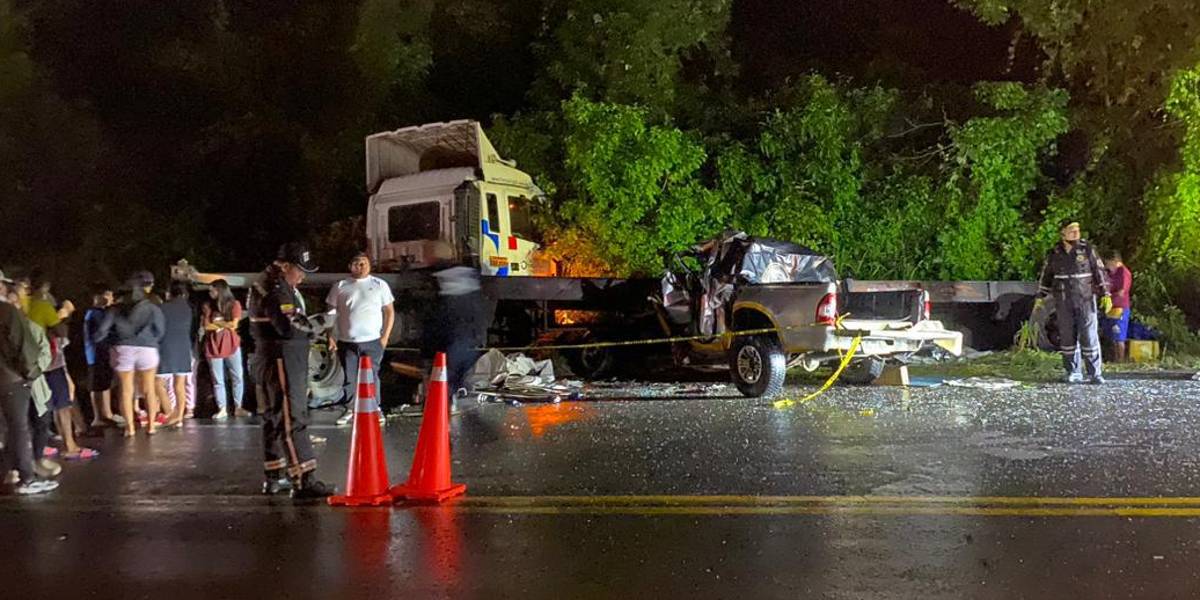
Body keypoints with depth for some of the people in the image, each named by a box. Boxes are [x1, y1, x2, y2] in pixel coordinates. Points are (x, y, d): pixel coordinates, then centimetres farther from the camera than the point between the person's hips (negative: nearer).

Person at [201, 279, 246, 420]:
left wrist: (216, 323, -3)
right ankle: (222, 409, 7)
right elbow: (206, 326, -5)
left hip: (231, 345, -1)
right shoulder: (207, 306, 4)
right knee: (218, 380, 3)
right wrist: (225, 324, -6)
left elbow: (233, 325, -8)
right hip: (213, 347, 1)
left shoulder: (234, 304, 0)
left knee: (237, 377, 0)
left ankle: (238, 408, 8)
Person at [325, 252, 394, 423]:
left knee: (371, 377, 1)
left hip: (372, 341, -1)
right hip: (346, 342, 1)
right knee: (348, 378, 6)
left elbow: (389, 311, 7)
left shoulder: (380, 285, 6)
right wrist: (330, 337, 1)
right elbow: (331, 313, 10)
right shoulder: (340, 287, 7)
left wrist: (385, 336, -1)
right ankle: (350, 409, 18)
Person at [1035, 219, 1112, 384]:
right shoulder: (1054, 253, 3)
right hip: (1063, 302, 2)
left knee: (1089, 336, -5)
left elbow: (1100, 272, 0)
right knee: (1067, 337, 4)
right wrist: (1040, 297, 12)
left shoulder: (1087, 250, -2)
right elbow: (1046, 276, 13)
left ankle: (1094, 373, 0)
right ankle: (1073, 373, 13)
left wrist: (1106, 295, -6)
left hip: (1085, 300, -2)